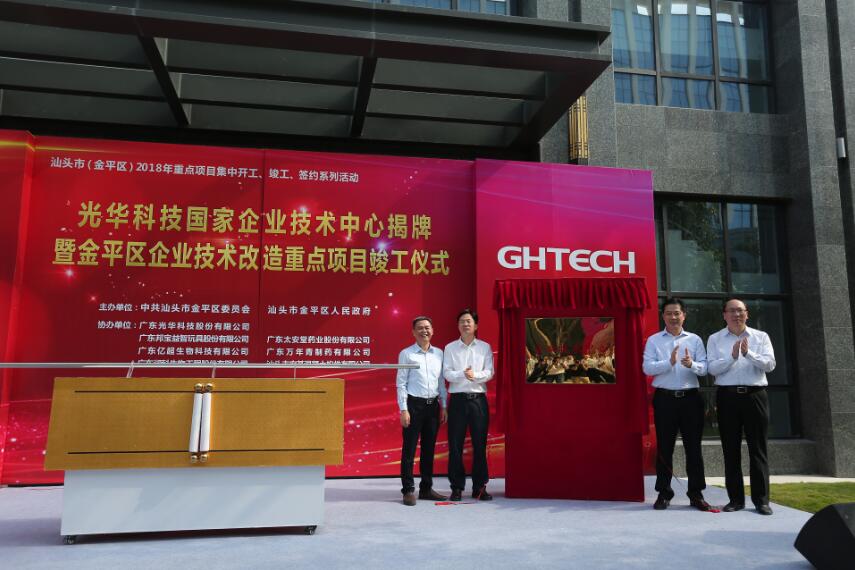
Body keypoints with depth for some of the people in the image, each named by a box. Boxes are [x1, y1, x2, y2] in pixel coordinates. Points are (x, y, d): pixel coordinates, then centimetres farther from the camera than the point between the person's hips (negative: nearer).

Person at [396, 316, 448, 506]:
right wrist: (403, 410, -10)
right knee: (409, 449, 0)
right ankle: (408, 490, 8)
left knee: (429, 449, 11)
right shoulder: (406, 354, -3)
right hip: (413, 404, -4)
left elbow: (441, 382, 13)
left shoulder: (439, 354, 9)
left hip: (433, 405, 4)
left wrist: (444, 407, 10)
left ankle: (426, 488, 22)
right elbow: (400, 383, -5)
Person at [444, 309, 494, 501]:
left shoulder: (485, 347, 7)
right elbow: (446, 373, -3)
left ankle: (479, 487, 15)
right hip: (458, 399, 0)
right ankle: (457, 487, 12)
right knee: (455, 445, 2)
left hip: (478, 399, 0)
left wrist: (475, 375, -22)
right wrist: (462, 374, -22)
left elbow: (489, 372, -2)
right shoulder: (450, 348, 7)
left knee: (480, 444, 4)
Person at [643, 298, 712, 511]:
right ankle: (664, 493, 14)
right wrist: (670, 362, -20)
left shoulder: (695, 339, 10)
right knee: (664, 447, 4)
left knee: (693, 447, 5)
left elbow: (704, 367, 1)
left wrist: (691, 364, -20)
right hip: (664, 398, -1)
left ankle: (696, 493, 16)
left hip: (690, 397, 1)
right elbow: (647, 367, -6)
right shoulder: (653, 340, 5)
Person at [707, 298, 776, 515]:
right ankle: (736, 499, 14)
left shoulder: (760, 336, 8)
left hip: (755, 395, 0)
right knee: (731, 450, 5)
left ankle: (761, 500, 9)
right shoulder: (715, 339, 7)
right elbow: (712, 368, -5)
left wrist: (749, 353, -18)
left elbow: (770, 364, -5)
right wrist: (732, 356, -17)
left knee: (758, 449, 2)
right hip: (728, 397, 0)